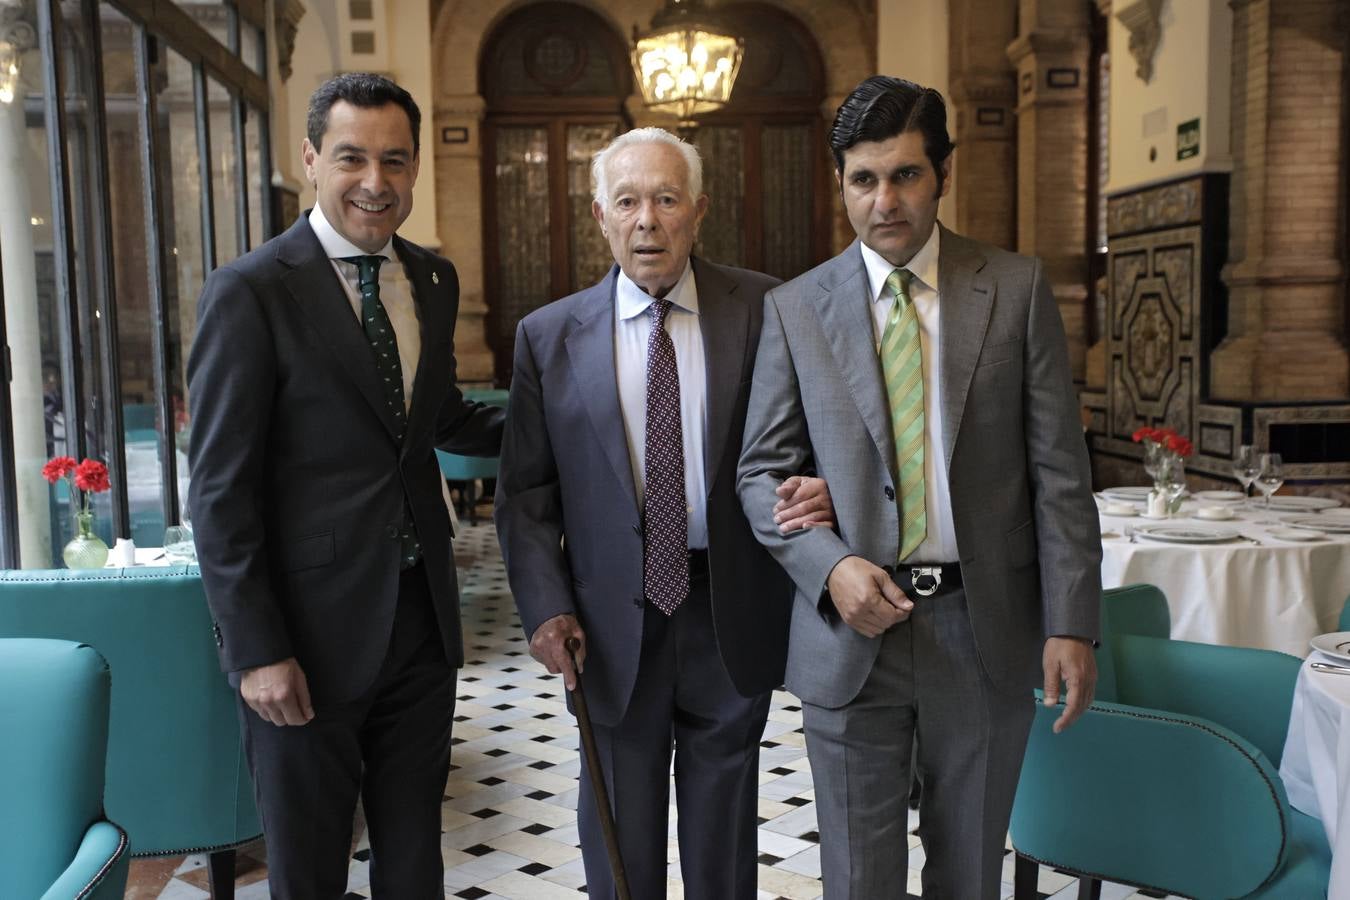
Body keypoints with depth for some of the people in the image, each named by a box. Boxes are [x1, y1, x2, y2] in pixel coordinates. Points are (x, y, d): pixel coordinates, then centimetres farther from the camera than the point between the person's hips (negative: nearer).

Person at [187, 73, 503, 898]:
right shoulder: (250, 292, -11)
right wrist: (257, 650, -15)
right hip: (311, 629, -5)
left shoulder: (435, 280, 7)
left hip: (423, 615, 5)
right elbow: (221, 489, -12)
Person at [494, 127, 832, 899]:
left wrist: (821, 487, -18)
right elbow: (526, 491, 2)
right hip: (614, 619, 0)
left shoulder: (766, 310, -3)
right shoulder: (550, 335, -1)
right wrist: (545, 606, -8)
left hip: (733, 611, 0)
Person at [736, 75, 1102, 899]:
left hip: (984, 630, 1)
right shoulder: (795, 309, 1)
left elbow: (1059, 469, -1)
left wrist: (1071, 621, -7)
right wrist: (830, 566, -15)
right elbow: (762, 473, 2)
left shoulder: (1017, 289, 1)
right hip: (853, 630, 0)